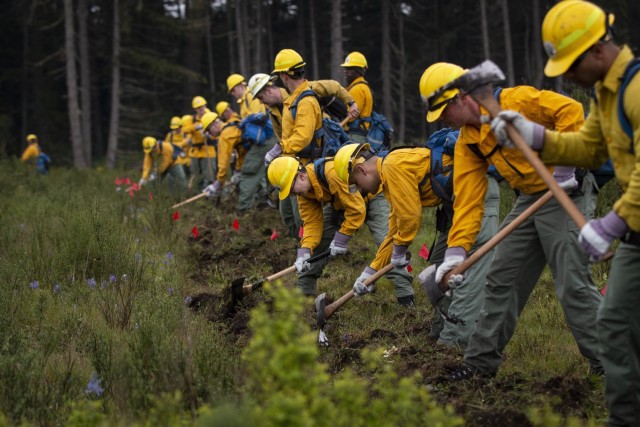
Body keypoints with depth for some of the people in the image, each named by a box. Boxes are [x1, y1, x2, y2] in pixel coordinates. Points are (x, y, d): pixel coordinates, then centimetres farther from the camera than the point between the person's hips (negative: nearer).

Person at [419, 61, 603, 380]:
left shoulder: (517, 101, -17)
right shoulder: (467, 144, 6)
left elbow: (570, 110, -22)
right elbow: (467, 198, 2)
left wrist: (564, 165, -23)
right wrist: (456, 250, -7)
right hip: (528, 201, 8)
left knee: (573, 285, -12)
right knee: (501, 280, 10)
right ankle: (482, 360, 21)